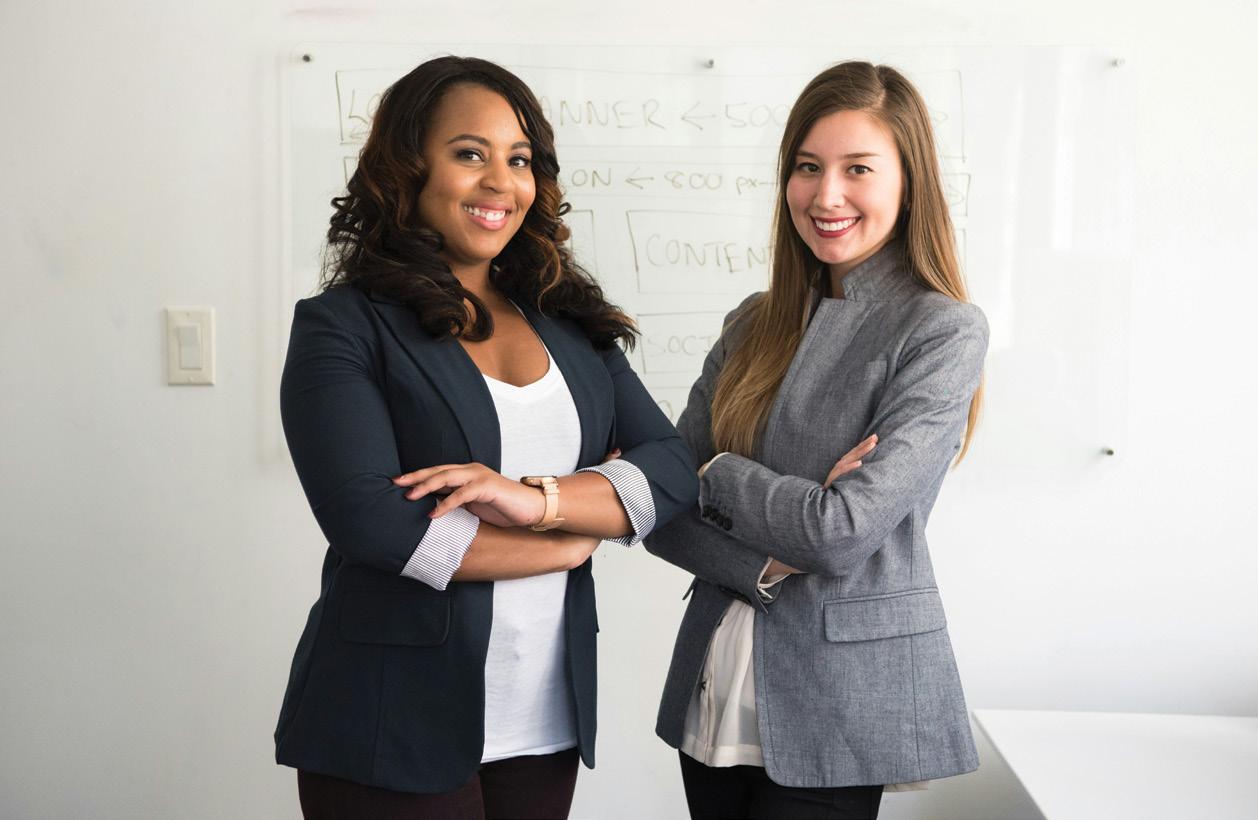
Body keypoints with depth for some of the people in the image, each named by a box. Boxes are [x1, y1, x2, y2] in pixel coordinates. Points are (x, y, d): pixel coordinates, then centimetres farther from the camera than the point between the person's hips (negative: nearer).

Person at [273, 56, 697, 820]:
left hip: (548, 720, 5)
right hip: (394, 729, -4)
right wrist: (578, 537, -9)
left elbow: (675, 470, -1)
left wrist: (539, 497, -19)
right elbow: (372, 520, -18)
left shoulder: (569, 323, 7)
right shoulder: (342, 326, -7)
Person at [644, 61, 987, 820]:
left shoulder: (943, 331, -11)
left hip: (840, 707, -5)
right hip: (715, 692, 5)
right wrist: (768, 563, -16)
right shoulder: (755, 324, 6)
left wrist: (717, 475, -7)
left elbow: (844, 532, -21)